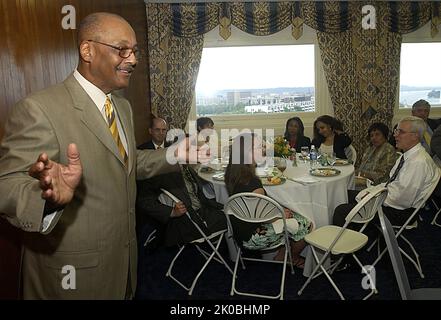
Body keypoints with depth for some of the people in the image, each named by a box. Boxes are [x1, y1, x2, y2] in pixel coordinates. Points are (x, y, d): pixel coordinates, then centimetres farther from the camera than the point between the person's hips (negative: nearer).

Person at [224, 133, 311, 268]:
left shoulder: (232, 174, -3)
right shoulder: (253, 183, -30)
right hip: (252, 238, -9)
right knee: (305, 224, 1)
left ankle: (281, 255, 24)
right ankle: (293, 258, 26)